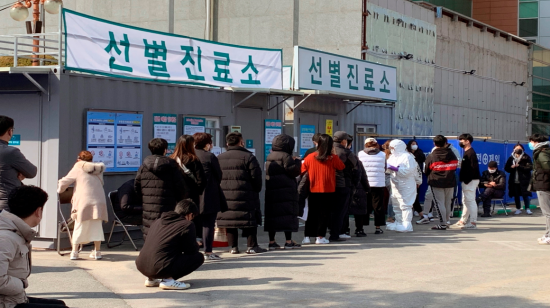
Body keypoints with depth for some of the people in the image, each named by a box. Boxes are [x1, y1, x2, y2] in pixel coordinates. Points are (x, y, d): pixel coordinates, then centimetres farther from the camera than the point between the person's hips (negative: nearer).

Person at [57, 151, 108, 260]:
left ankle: (74, 252, 6)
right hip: (99, 201, 3)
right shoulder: (98, 169, 15)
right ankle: (97, 252, 9)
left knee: (79, 227, 5)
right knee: (97, 226, 8)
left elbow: (64, 182, 5)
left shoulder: (78, 168, 4)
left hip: (84, 202, -3)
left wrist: (59, 190, 27)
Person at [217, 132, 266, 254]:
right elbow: (256, 176, -7)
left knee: (229, 221, 8)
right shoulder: (248, 157, -5)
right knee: (251, 220, 2)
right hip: (245, 196, -5)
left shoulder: (219, 158, 12)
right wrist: (257, 190, 8)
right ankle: (251, 246, 1)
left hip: (224, 196, 5)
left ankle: (233, 246, 8)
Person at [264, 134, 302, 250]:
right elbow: (294, 171, -14)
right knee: (287, 214, -2)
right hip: (286, 191, -6)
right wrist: (297, 162, 4)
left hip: (270, 191, 7)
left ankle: (271, 241, 7)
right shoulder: (285, 156, -9)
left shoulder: (269, 157, 13)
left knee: (272, 214, 7)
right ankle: (288, 241, -2)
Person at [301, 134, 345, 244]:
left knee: (312, 214, 11)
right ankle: (320, 237, 4)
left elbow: (302, 170, 4)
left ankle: (307, 236, 8)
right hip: (328, 191, -2)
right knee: (324, 213, 6)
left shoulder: (310, 157, -3)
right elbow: (341, 167, 4)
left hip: (313, 191, 3)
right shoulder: (333, 158, -9)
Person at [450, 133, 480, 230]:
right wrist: (464, 180, 13)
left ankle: (473, 223, -6)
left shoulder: (471, 153, -15)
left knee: (470, 200, -8)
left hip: (470, 181, -11)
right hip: (466, 181, 11)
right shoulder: (467, 153, 16)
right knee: (465, 201, 16)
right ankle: (462, 221, 24)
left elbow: (474, 168, -22)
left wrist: (467, 180, -22)